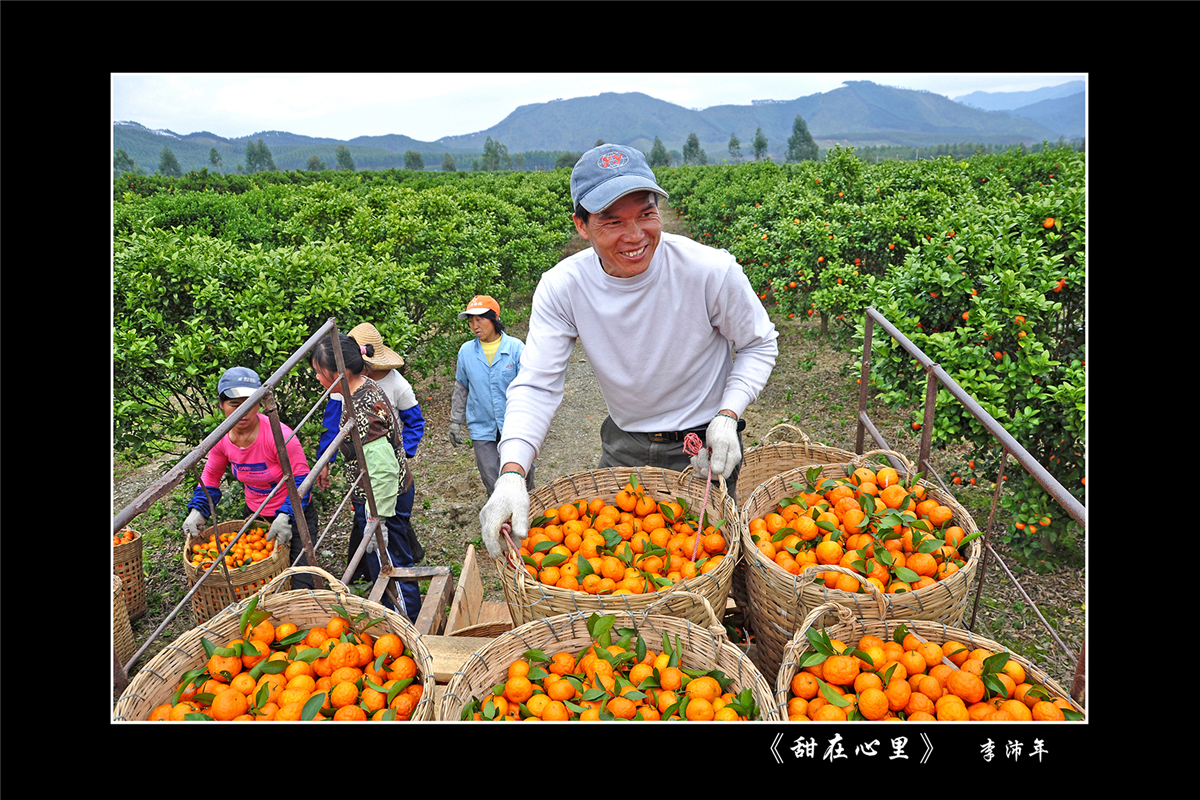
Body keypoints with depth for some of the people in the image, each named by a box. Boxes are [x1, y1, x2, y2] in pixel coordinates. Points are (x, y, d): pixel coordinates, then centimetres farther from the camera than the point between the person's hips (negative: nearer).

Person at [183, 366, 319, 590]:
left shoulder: (277, 435, -27)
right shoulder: (222, 439, -8)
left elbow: (301, 478, -22)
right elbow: (210, 476, 9)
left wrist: (286, 516, -32)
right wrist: (198, 510, -4)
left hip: (294, 514, -6)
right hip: (254, 513, 6)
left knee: (298, 586, -11)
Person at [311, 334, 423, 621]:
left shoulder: (361, 410, -30)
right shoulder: (367, 386, 0)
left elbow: (382, 467, -32)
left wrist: (377, 519, -26)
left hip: (376, 496, -11)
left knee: (387, 566, 5)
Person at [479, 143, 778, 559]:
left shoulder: (712, 271, -24)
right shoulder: (561, 288, -19)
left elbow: (759, 345, -7)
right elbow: (536, 386, -18)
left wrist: (728, 416, -22)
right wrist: (511, 473, -33)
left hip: (704, 443, -2)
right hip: (625, 443, 2)